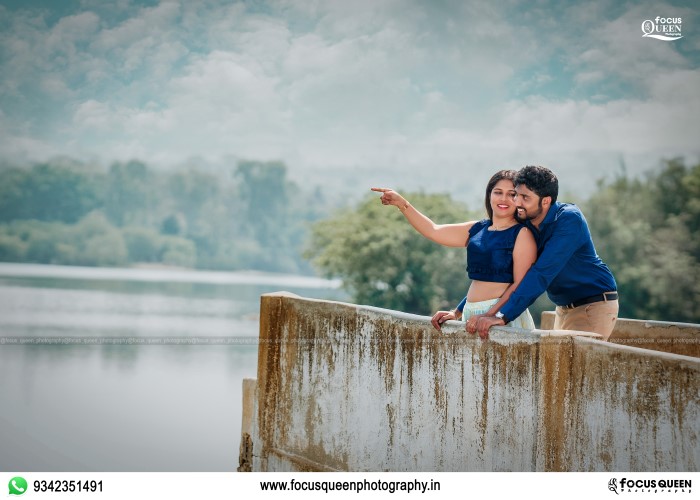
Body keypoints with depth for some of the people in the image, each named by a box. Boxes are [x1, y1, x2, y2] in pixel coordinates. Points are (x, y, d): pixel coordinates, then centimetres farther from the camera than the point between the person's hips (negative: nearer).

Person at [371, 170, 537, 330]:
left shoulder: (522, 233, -3)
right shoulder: (477, 229, 16)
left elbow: (521, 284, -8)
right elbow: (433, 230, 20)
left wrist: (491, 316, -17)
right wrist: (401, 204, 12)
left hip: (503, 316, -5)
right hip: (470, 313, 5)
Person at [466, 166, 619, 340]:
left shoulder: (569, 219, -24)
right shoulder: (523, 222, -3)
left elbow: (542, 273, -32)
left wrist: (502, 316, -38)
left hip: (595, 304, -7)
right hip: (564, 308, 7)